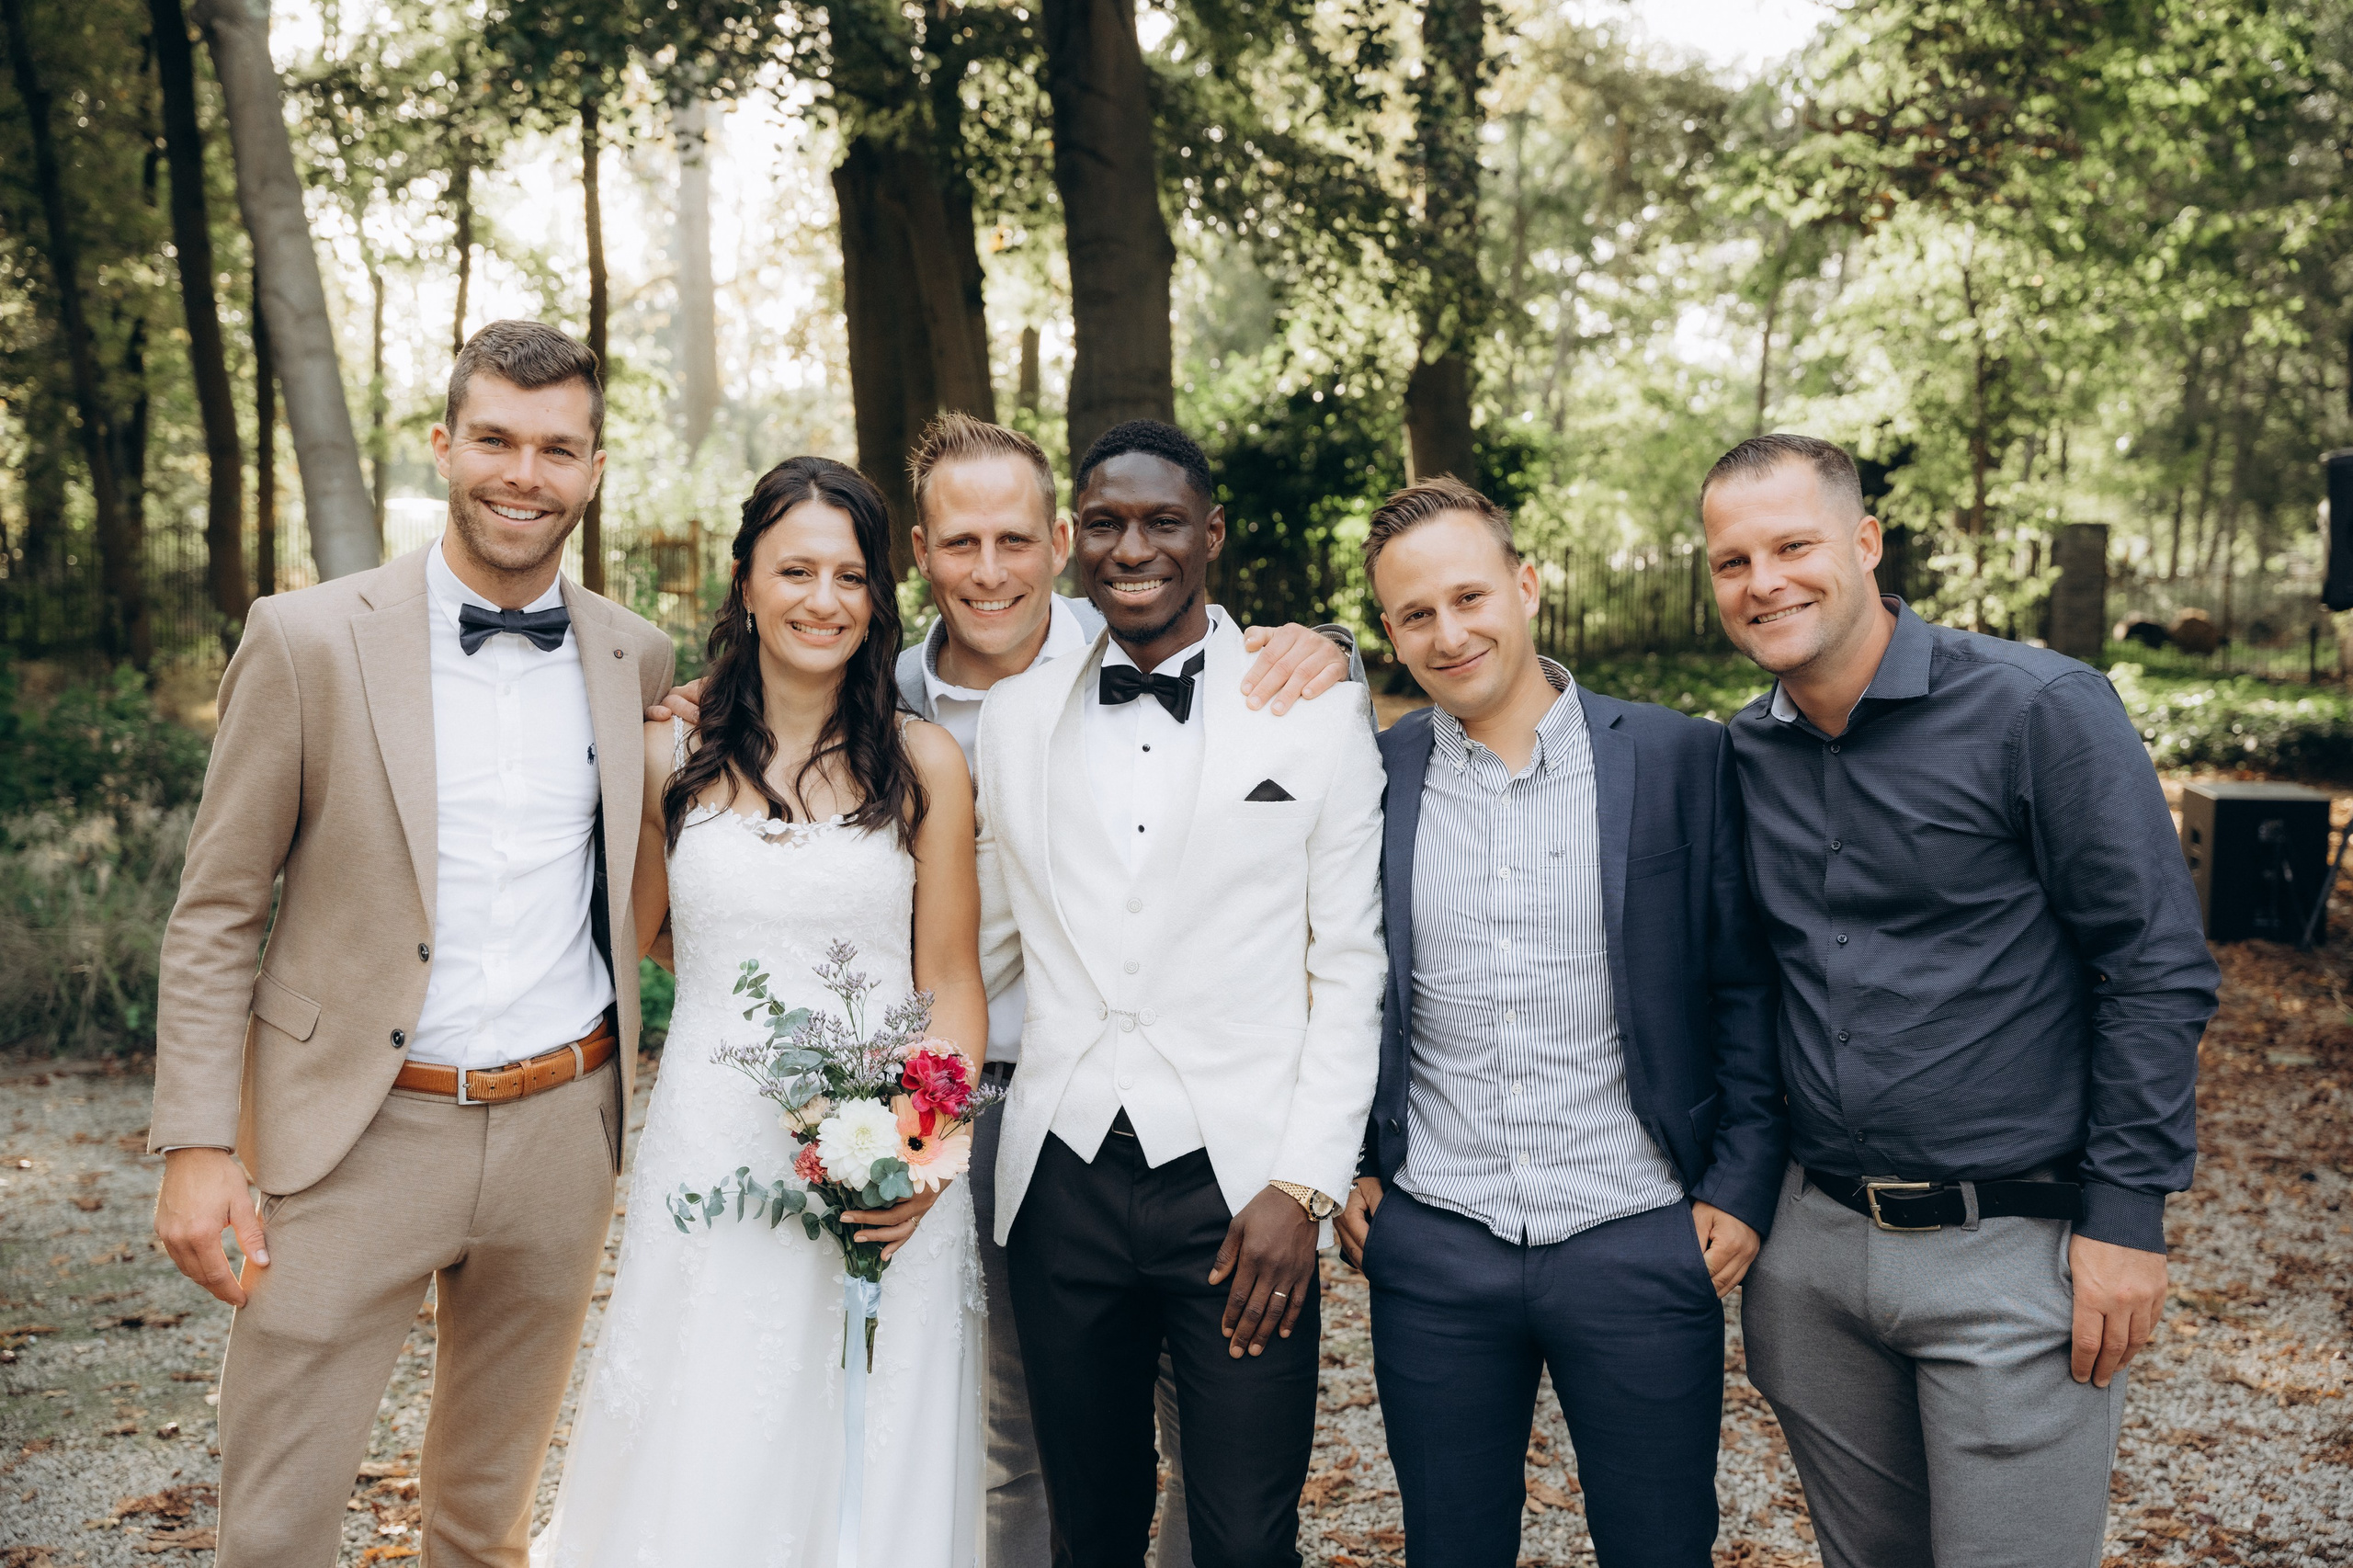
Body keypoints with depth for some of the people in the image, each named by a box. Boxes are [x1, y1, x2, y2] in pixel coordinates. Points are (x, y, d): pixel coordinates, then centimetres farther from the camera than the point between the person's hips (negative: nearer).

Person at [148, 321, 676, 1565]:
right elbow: (214, 916, -4)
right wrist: (197, 1146, -8)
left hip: (561, 1134, 3)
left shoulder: (636, 658, 4)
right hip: (356, 1138, -3)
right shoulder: (307, 641, -7)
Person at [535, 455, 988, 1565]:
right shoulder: (669, 758, 3)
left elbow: (951, 983, -1)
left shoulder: (923, 763, 0)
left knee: (868, 1473, 9)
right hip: (712, 1158, 1)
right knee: (701, 1477, 7)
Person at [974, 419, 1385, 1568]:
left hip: (1238, 1183, -2)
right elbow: (990, 941, 14)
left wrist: (1303, 1186, -8)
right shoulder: (1015, 716, 7)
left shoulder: (1319, 712, -2)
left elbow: (1350, 967, -2)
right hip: (1061, 1180, 3)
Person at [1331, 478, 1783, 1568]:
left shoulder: (1683, 760, -3)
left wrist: (1743, 1185, -3)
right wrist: (1347, 1165, 5)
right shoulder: (1371, 777, 2)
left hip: (1642, 1243, -1)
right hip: (1432, 1249, 2)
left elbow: (1748, 984, 1)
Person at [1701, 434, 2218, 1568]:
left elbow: (2157, 969, -10)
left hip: (2012, 1255, -5)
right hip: (1813, 1243, 5)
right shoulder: (1742, 753, 4)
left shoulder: (2039, 710, -11)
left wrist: (2126, 1215, -13)